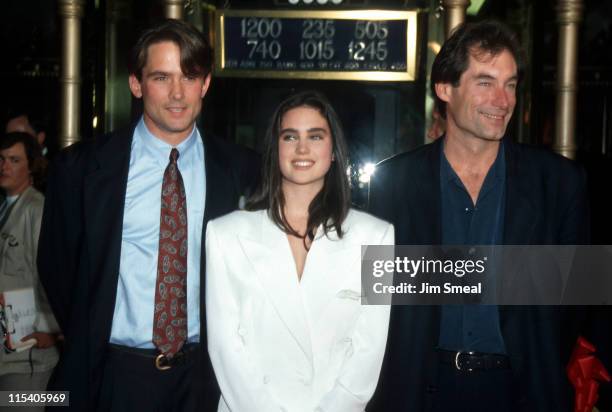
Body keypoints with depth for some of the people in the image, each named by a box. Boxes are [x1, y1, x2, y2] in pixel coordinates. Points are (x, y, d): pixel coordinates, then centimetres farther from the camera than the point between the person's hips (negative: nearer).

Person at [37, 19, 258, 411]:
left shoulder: (240, 169, -5)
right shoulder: (81, 167, -8)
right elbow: (57, 265, 3)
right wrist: (90, 344, 5)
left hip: (204, 375, 2)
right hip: (116, 375, -1)